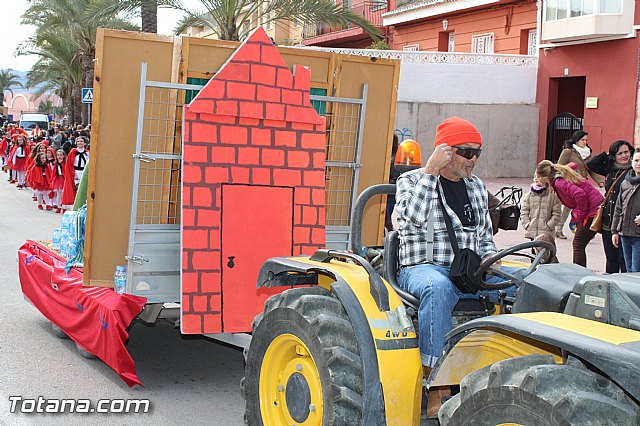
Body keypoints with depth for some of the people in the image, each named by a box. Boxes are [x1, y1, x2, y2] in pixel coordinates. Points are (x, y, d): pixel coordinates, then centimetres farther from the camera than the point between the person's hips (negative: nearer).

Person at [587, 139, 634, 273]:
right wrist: (607, 154, 8)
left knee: (624, 262, -4)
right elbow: (590, 164, 17)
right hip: (608, 223, 6)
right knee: (611, 261, 15)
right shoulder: (610, 170, 11)